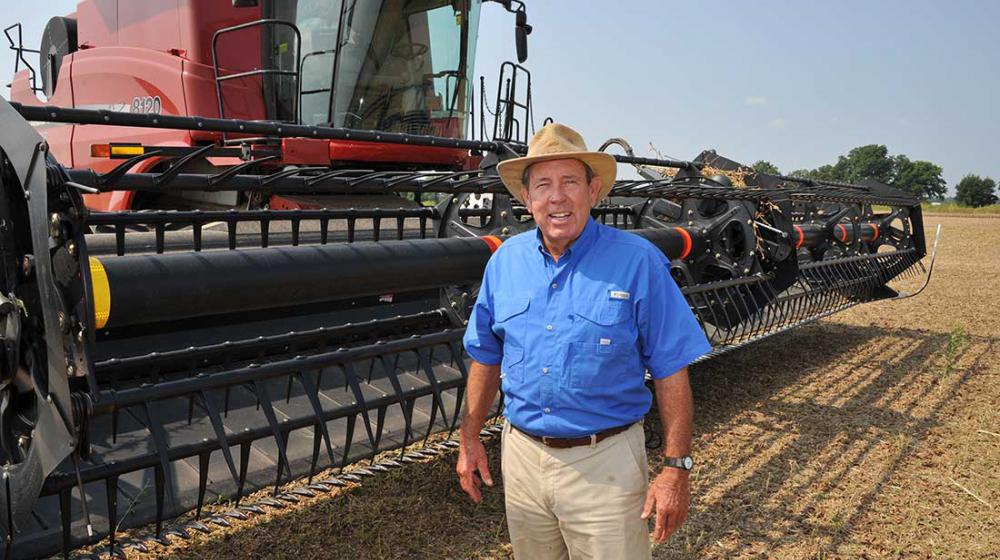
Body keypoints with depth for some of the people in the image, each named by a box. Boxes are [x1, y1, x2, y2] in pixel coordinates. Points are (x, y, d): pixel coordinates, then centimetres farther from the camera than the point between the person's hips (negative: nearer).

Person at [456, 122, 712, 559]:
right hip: (521, 456, 4)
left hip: (605, 464, -4)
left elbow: (670, 372, -10)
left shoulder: (638, 263, -11)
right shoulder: (505, 261, 1)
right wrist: (470, 439, 10)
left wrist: (676, 468, -12)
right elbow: (486, 358, 11)